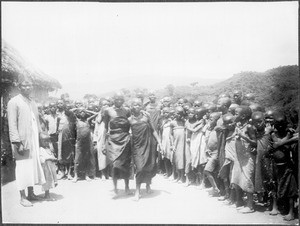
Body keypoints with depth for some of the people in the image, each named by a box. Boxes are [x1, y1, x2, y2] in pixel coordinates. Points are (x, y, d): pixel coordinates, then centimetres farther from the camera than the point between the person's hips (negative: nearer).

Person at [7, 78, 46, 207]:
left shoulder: (32, 102, 15)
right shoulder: (14, 102, -6)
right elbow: (12, 125, -11)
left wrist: (40, 135, 15)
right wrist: (17, 142, -17)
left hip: (34, 140, 7)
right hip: (22, 140, -7)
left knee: (34, 166, 9)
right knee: (23, 167, -3)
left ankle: (31, 194, 21)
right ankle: (22, 197, 7)